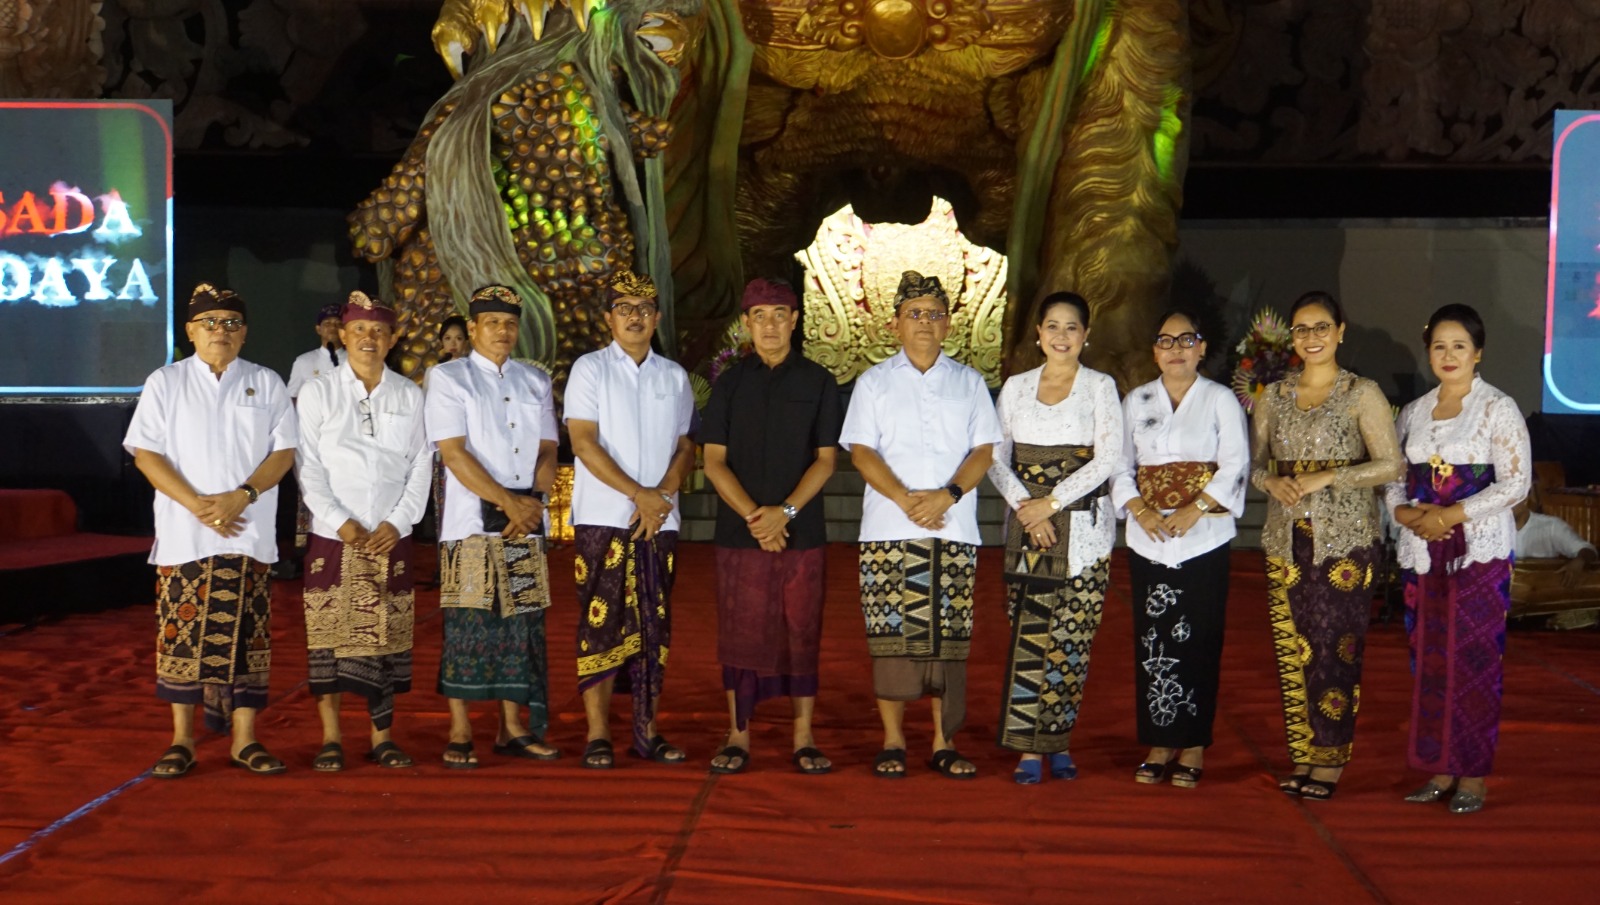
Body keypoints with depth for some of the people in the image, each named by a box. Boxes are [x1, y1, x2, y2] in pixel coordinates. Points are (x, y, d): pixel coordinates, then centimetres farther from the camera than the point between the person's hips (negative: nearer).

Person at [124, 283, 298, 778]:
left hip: (248, 532, 1)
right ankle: (182, 741, 8)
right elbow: (146, 454, 0)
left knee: (246, 634, 0)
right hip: (183, 532, 0)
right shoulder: (165, 383, 7)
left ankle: (245, 739, 7)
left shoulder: (266, 384, 10)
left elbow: (284, 452, 4)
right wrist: (197, 504, -12)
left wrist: (241, 496, -12)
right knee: (182, 633, -1)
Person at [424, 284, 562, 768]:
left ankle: (513, 729, 12)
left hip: (527, 527, 4)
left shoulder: (535, 382, 16)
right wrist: (507, 500, -13)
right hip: (472, 526, -4)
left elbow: (547, 451, 11)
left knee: (523, 625, 4)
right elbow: (454, 452, -8)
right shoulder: (448, 379, 2)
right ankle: (459, 734, 2)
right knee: (468, 626, -5)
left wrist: (531, 501, -7)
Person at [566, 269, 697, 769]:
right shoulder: (590, 369, 2)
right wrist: (638, 493, -13)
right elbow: (584, 443, -7)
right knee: (602, 623, -4)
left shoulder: (674, 377, 13)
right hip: (603, 520, -3)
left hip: (659, 521, 3)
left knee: (653, 626, 5)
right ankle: (598, 734, 0)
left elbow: (686, 447, 11)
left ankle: (647, 730, 11)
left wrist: (662, 494, -7)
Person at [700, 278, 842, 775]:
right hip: (739, 531, 1)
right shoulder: (729, 384, 8)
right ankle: (738, 735, 10)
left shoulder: (818, 382, 6)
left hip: (802, 532, 0)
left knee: (802, 633, 3)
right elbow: (714, 460, 3)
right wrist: (752, 515, -11)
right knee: (740, 635, 2)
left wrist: (785, 512, -12)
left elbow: (825, 459, 2)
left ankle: (803, 738, 10)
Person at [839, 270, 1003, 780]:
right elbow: (861, 451, 1)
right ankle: (893, 741, 5)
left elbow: (984, 450, 5)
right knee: (892, 635, -3)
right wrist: (905, 499, -13)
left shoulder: (969, 384, 14)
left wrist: (946, 496, -11)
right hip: (889, 530, -1)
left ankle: (943, 742, 7)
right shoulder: (874, 383, 10)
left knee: (949, 638, 1)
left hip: (954, 529, 1)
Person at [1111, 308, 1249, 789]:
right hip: (1148, 540, 3)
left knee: (1197, 641, -3)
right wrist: (1140, 510, -9)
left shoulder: (1221, 400, 4)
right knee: (1152, 641, 2)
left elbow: (1235, 466, -4)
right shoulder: (1136, 401, 13)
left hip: (1204, 538, -3)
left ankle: (1193, 748, 5)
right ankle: (1159, 745, 10)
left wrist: (1194, 510, -15)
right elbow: (1120, 465, 9)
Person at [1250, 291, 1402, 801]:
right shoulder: (1275, 395, 11)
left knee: (1336, 648, -5)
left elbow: (1391, 465, -7)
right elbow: (1252, 462, 14)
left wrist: (1328, 477, -15)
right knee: (1291, 647, 4)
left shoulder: (1361, 394, -1)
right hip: (1286, 539, 4)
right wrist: (1271, 482, -7)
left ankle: (1330, 759, 4)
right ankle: (1301, 755, 13)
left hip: (1344, 540, -4)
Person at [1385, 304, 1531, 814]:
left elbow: (1516, 482, -9)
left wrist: (1451, 515, -15)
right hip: (1423, 552, 5)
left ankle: (1473, 776, 4)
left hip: (1480, 552, -5)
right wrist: (1403, 511, -6)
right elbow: (1395, 476, 15)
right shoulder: (1414, 412, 13)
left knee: (1475, 659, -4)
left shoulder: (1498, 409, -2)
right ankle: (1440, 769, 14)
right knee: (1429, 659, 5)